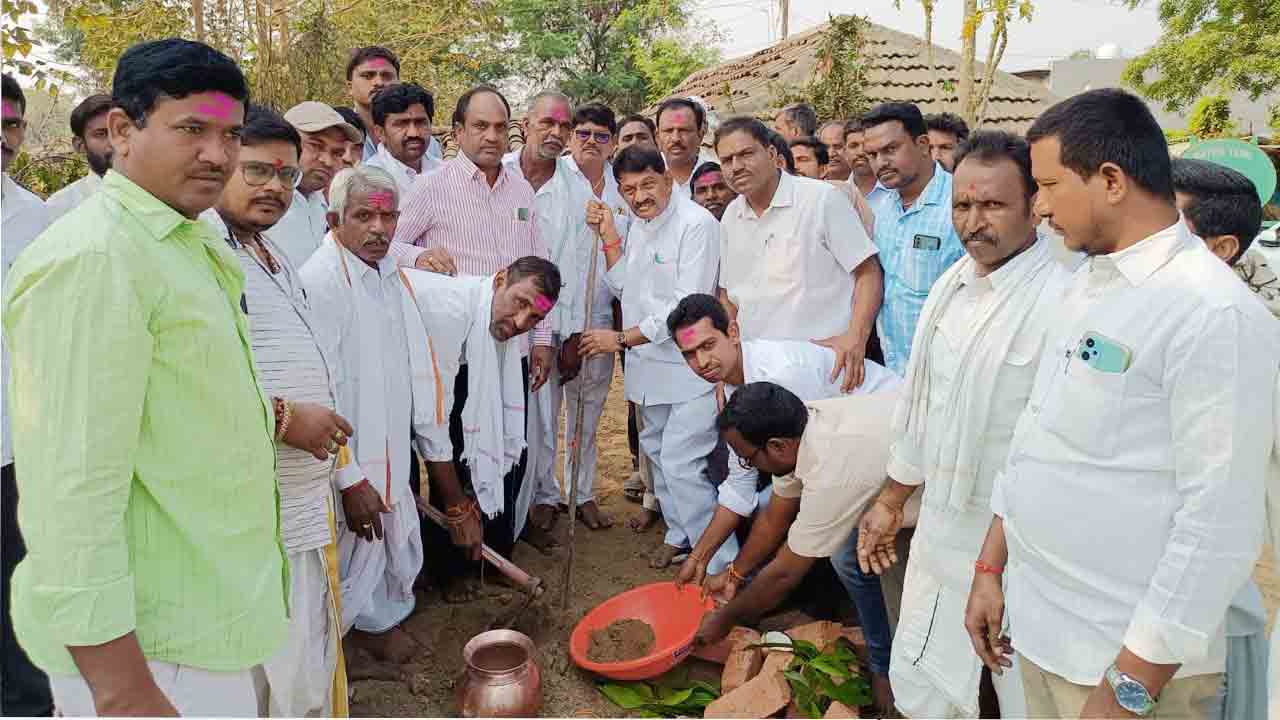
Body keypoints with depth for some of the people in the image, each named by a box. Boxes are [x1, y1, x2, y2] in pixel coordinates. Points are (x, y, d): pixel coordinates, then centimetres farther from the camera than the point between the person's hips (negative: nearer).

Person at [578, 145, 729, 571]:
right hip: (650, 363, 9)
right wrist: (608, 236, 0)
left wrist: (623, 339, -17)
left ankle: (720, 563, -1)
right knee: (656, 451, 20)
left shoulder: (696, 224, -17)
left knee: (681, 464, -13)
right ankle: (680, 536, 38)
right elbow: (624, 288, 11)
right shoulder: (638, 226, 10)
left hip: (689, 367, -9)